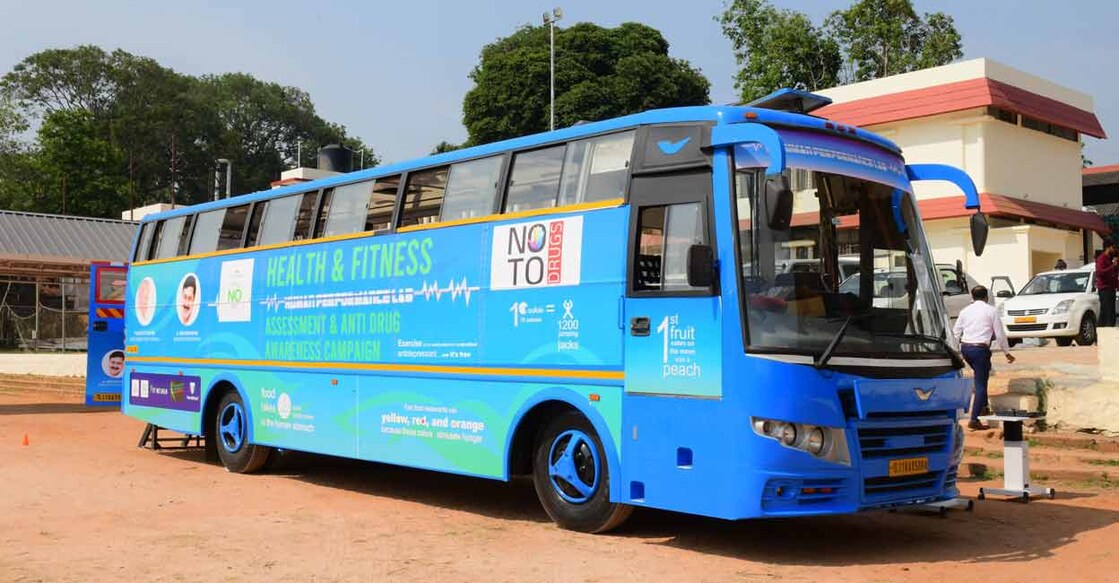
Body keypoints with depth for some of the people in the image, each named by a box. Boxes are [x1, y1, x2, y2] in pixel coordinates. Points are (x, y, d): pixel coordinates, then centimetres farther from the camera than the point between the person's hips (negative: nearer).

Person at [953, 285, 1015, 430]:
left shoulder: (965, 311, 12)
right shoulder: (991, 310, 0)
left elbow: (956, 332, 12)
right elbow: (1000, 334, 0)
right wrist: (1007, 352, 9)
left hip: (965, 348, 5)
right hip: (980, 349, -5)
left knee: (980, 377, 28)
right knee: (981, 384, -2)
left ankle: (982, 405, 30)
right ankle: (974, 420, -7)